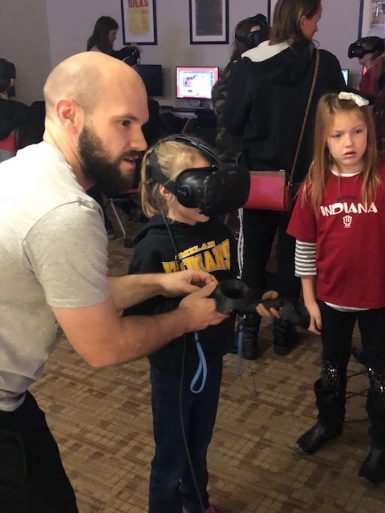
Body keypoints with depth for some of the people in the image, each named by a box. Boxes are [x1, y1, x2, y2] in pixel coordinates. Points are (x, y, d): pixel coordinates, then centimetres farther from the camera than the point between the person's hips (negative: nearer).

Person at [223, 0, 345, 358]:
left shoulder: (247, 65, -8)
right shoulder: (326, 65, -11)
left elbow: (232, 123, -3)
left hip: (257, 174, 1)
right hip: (304, 175, 0)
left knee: (253, 253, 13)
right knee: (291, 254, 13)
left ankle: (249, 328, 20)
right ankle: (283, 329, 25)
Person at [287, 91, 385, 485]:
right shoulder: (314, 187, -7)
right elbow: (305, 246, 0)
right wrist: (309, 300, 1)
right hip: (332, 297, 3)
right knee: (332, 367, 23)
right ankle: (329, 421, 48)